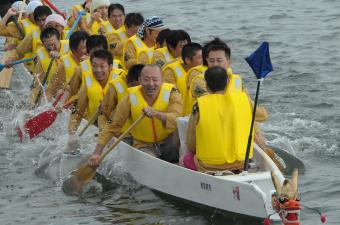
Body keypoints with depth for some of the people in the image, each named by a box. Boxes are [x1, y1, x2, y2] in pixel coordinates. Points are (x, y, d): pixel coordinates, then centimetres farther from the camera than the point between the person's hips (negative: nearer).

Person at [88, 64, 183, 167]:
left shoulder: (171, 93, -10)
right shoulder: (131, 98, -9)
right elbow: (112, 126, -7)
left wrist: (156, 113, -46)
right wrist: (97, 153, -15)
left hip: (169, 144, 0)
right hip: (145, 146, 0)